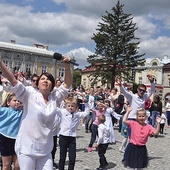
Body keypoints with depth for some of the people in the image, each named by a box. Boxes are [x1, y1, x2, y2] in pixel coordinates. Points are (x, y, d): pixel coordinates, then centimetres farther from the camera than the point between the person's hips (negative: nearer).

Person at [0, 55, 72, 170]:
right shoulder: (29, 98, -6)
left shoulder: (54, 99, 4)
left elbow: (67, 84, 1)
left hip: (45, 150, 4)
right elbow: (13, 80, -14)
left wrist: (67, 67, -13)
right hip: (27, 148, -3)